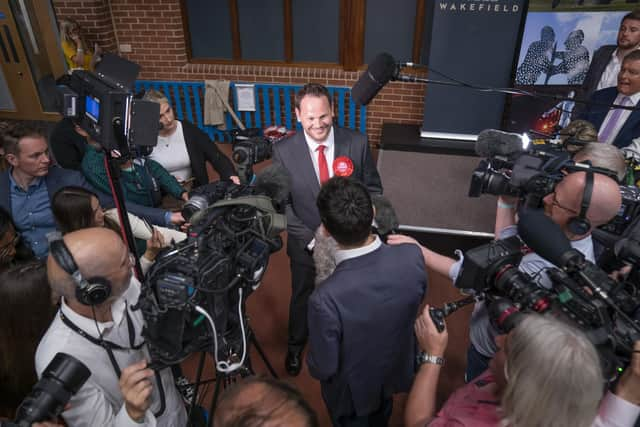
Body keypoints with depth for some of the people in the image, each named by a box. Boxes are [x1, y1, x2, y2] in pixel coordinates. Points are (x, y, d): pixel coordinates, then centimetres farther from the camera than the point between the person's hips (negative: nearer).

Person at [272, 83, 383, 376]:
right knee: (302, 297, 24)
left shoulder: (357, 143, -15)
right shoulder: (283, 151, -16)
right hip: (306, 242, 0)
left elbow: (373, 188, -4)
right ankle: (296, 345, 55)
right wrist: (310, 238, -18)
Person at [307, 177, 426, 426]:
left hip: (353, 391, -3)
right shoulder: (412, 257, -30)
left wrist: (314, 365, -4)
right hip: (396, 371, 4)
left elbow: (322, 369, -26)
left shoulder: (326, 298, -43)